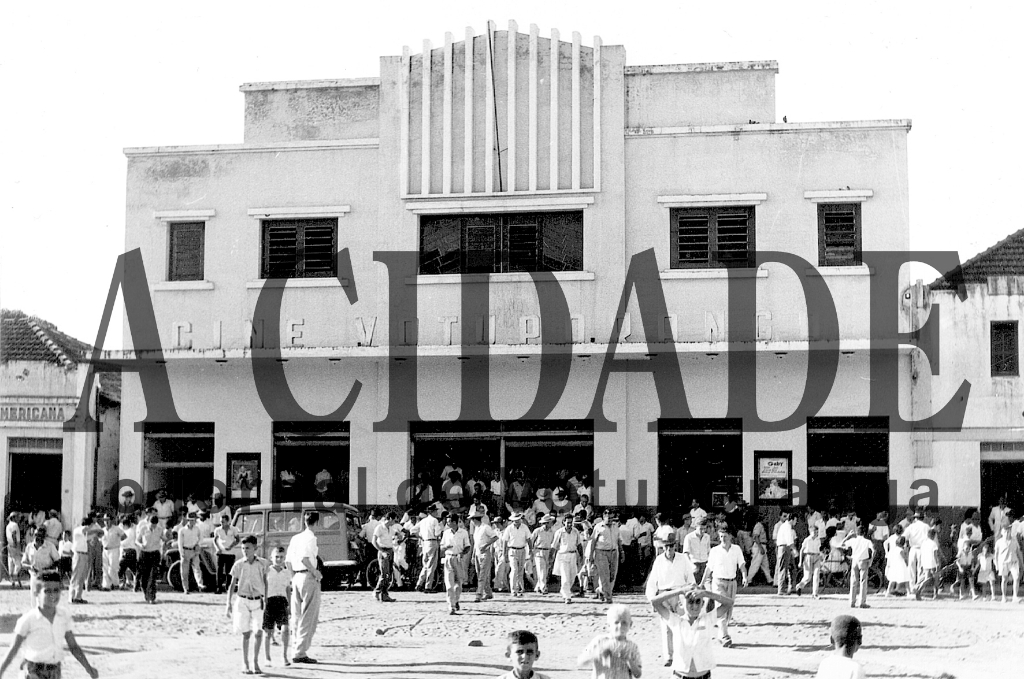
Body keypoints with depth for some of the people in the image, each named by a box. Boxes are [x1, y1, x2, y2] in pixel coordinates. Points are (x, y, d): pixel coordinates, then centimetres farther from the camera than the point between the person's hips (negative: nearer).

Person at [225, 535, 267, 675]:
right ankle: (246, 665, 9)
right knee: (246, 634, 0)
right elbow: (232, 585, 4)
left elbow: (265, 583, 11)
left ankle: (256, 662, 5)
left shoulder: (262, 564, 1)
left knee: (258, 632, -10)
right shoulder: (238, 565, -1)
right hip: (243, 601, -1)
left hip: (258, 602, 1)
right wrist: (228, 603, -1)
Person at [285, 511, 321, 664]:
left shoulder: (295, 538, 11)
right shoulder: (311, 538, -11)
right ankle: (300, 653, -7)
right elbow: (304, 558, -23)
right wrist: (315, 572, -13)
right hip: (308, 577, -8)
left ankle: (298, 650, 16)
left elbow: (288, 560, 12)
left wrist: (293, 578, 18)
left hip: (296, 577, 8)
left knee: (298, 617, 14)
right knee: (309, 618, -3)